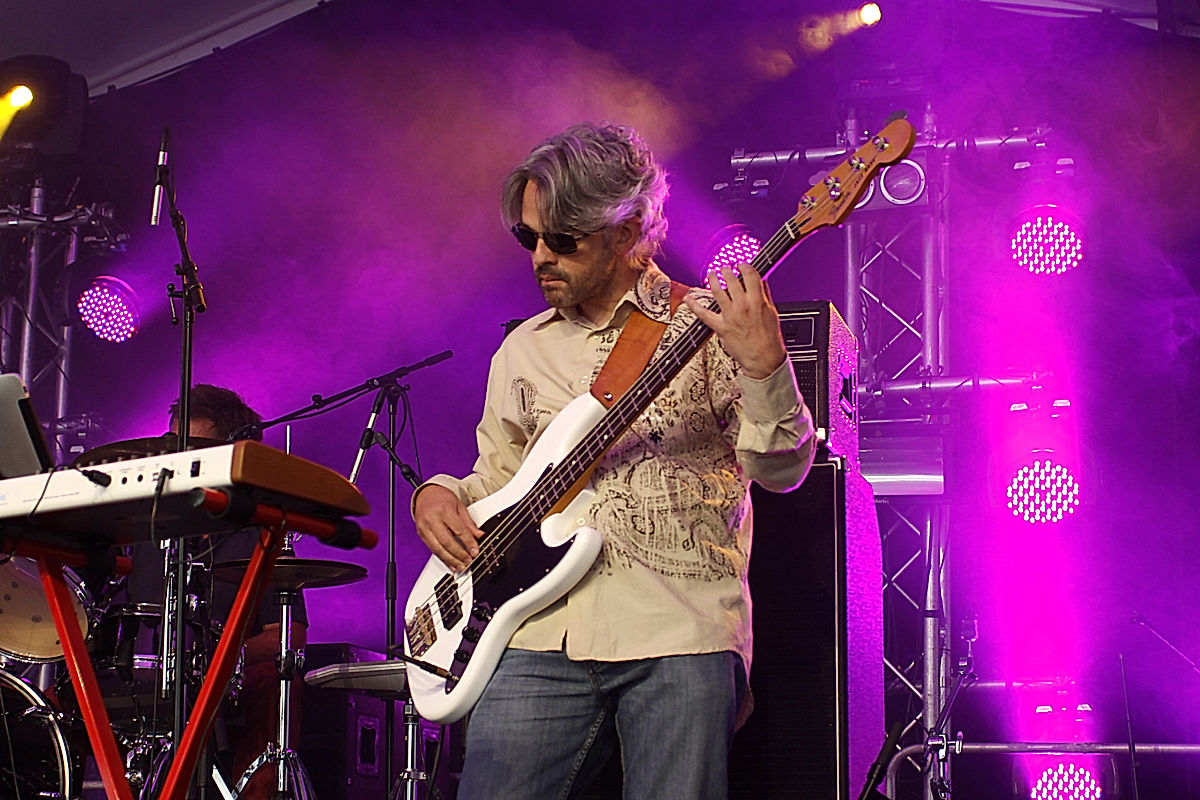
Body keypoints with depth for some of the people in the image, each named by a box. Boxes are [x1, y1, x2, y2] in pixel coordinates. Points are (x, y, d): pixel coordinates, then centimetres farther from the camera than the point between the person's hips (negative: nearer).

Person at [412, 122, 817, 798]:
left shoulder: (709, 327, 4)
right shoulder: (524, 351, 19)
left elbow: (782, 470, -4)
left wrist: (763, 365, -21)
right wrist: (439, 495, 7)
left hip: (681, 633, -3)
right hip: (542, 636, 4)